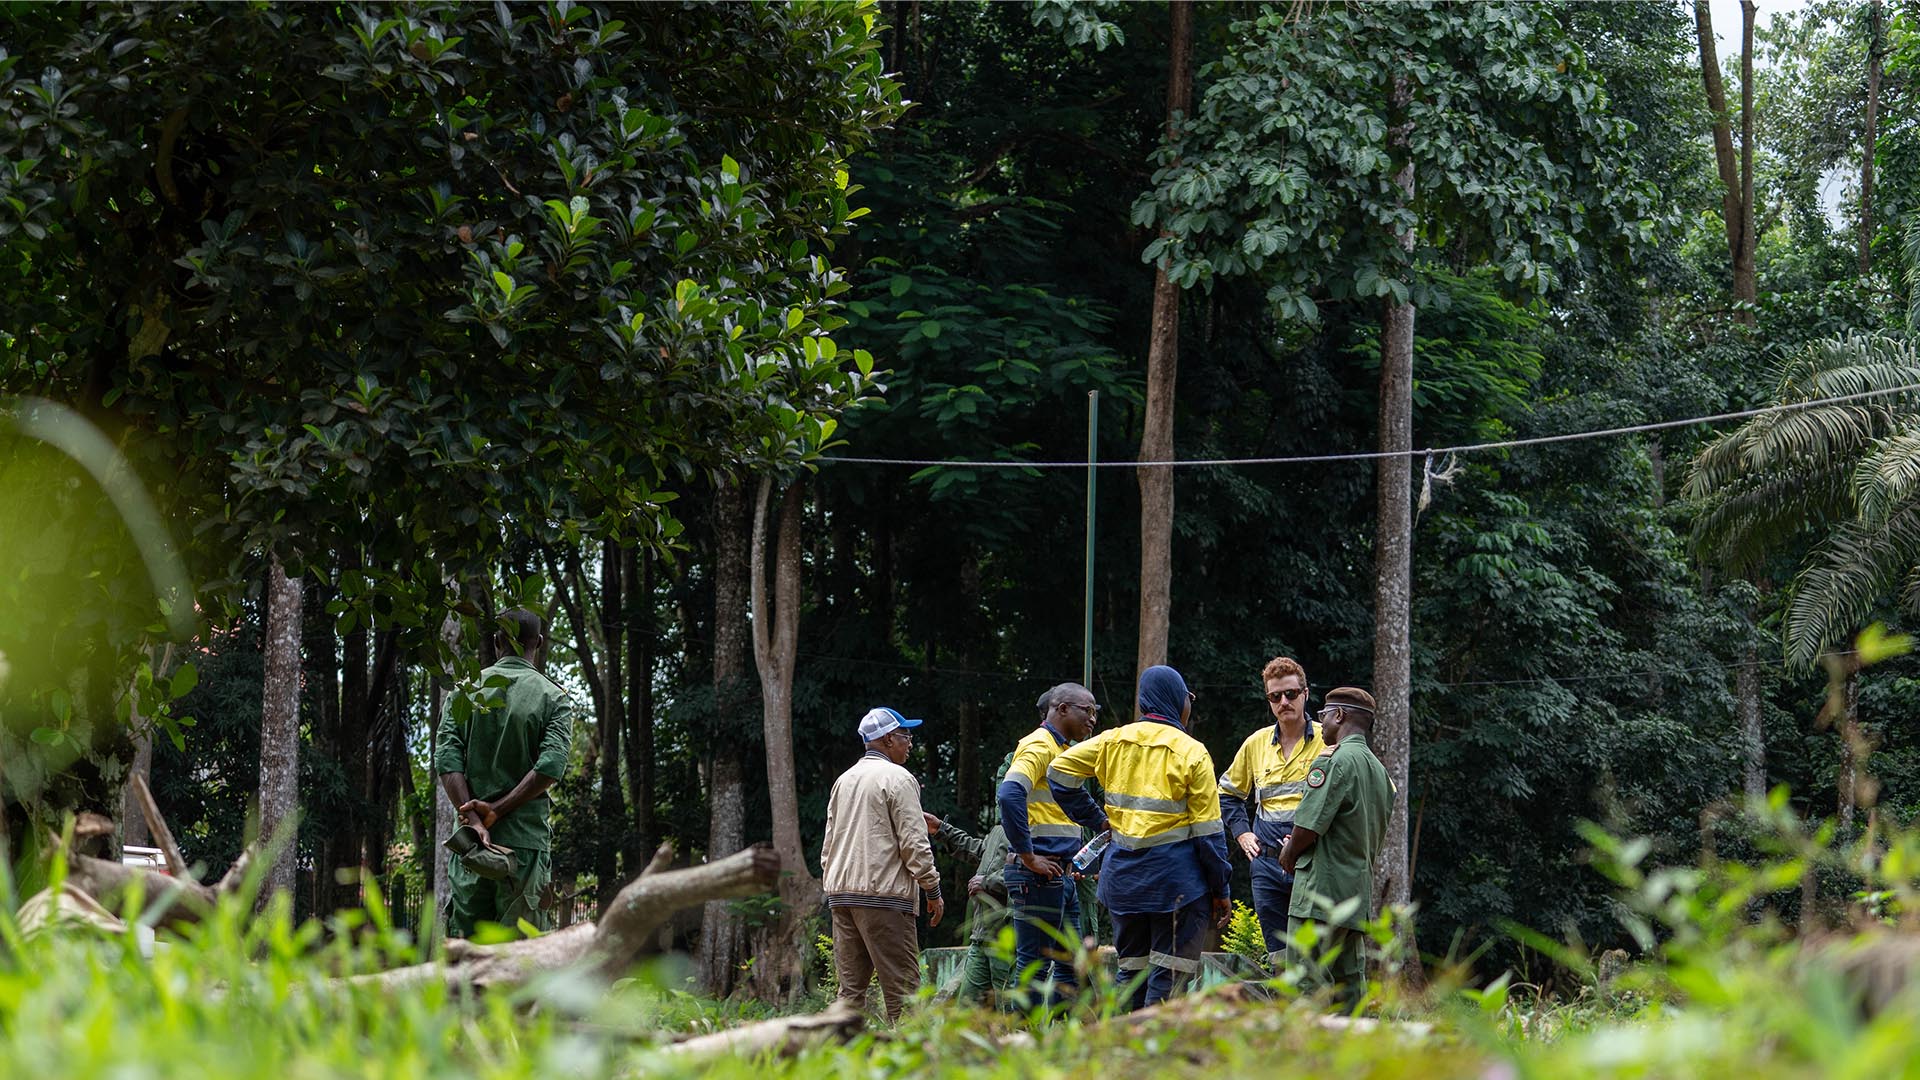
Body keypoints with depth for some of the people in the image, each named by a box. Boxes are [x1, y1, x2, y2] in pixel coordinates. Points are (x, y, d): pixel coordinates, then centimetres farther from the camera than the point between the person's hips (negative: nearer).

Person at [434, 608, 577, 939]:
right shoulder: (553, 697, 0)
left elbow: (446, 761, -4)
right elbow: (551, 767, -14)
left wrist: (475, 822, -11)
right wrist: (497, 810, -12)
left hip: (469, 838, 2)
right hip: (526, 838, -2)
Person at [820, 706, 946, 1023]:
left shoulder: (844, 781, 18)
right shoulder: (897, 778, -5)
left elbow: (828, 843, 20)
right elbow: (914, 842, -10)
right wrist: (933, 890, -3)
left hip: (840, 891, 7)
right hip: (882, 892, -7)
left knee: (851, 986, 7)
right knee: (901, 985, -8)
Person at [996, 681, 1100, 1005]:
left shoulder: (1062, 749, 20)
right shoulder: (1039, 746, -10)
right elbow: (1010, 796, -26)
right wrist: (1028, 856, -23)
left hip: (1061, 876, 10)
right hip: (1038, 877, -10)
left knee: (1071, 964, 11)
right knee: (1034, 965, -8)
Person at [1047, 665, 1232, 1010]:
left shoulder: (1113, 742, 5)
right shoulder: (1191, 753, -7)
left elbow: (1060, 771, 8)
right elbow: (1208, 829, -7)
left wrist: (1096, 820, 11)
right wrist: (1220, 891, 0)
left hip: (1123, 875, 5)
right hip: (1175, 878, -5)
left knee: (1132, 971, 13)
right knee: (1170, 975, -4)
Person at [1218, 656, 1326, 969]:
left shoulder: (1328, 742, -3)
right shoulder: (1256, 744, 12)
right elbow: (1229, 793, 28)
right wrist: (1242, 833, 13)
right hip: (1267, 864, 5)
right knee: (1279, 960, 7)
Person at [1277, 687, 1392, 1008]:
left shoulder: (1334, 761, -11)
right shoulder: (1379, 769, 17)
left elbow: (1309, 824, -15)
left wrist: (1290, 854, 7)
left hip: (1322, 889, -9)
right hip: (1359, 891, 9)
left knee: (1308, 985, -9)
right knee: (1350, 984, 9)